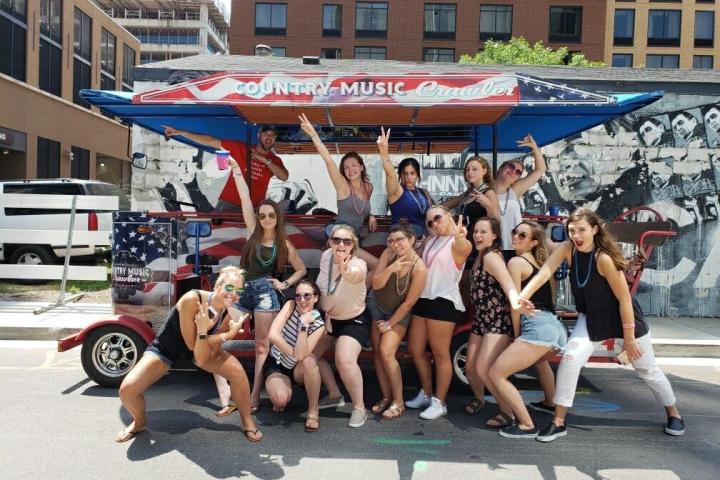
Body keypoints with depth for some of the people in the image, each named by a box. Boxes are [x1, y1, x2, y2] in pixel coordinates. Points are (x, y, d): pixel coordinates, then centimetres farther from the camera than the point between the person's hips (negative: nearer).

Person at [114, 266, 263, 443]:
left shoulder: (229, 317, -19)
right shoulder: (192, 300, -33)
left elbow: (201, 360, -23)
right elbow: (191, 344, -25)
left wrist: (202, 330, -37)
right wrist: (221, 335, -34)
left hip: (200, 349, 2)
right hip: (165, 348, -2)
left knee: (237, 371, -22)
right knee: (127, 390, -20)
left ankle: (247, 421, 3)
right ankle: (139, 421, 15)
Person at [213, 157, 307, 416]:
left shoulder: (284, 244, 5)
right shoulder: (253, 231, 7)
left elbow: (302, 269, 13)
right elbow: (245, 199, 1)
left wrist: (284, 284, 1)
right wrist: (237, 171, -5)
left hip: (266, 292, -2)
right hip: (241, 290, 2)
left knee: (262, 346, 2)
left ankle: (254, 397, 9)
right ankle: (226, 398, -5)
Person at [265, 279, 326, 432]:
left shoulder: (319, 324, -16)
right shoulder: (290, 306, -15)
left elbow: (300, 355, -30)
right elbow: (273, 335, -26)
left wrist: (304, 324, -34)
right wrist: (293, 354, -20)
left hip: (298, 369, 0)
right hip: (275, 365, 0)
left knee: (309, 360, -35)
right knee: (281, 399, -29)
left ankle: (313, 411, -17)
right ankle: (282, 393, 10)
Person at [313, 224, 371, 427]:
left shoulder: (358, 265, -31)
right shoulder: (325, 256, -14)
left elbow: (352, 277, -57)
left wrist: (345, 270, -80)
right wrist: (323, 309, 10)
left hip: (354, 320, -7)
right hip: (328, 317, 7)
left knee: (345, 361, -25)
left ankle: (359, 408, -3)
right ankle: (335, 394, 30)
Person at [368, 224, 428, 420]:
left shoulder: (419, 268, -28)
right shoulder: (388, 254, -16)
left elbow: (409, 303, -20)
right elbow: (376, 284, -16)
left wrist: (390, 324, -12)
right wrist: (390, 269, -33)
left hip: (399, 313, -5)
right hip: (376, 306, 5)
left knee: (386, 353, -16)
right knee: (377, 352, 3)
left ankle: (398, 402, -1)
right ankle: (386, 397, 15)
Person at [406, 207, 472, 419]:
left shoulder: (459, 243, -8)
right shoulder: (431, 242, 17)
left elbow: (463, 249, -34)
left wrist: (459, 236, -55)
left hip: (444, 302, -9)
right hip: (423, 299, 9)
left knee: (440, 354, 0)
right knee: (415, 350, 15)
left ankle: (439, 403, 13)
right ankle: (426, 394, 32)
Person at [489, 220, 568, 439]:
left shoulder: (516, 261, -2)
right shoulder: (540, 262, 22)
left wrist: (516, 335, 4)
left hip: (537, 326, -9)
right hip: (556, 326, 9)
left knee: (496, 374, -4)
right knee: (540, 359, 42)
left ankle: (526, 426, -3)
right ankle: (550, 403, 57)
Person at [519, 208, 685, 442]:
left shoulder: (604, 258, -30)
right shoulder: (566, 249, -16)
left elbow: (624, 298, -23)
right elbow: (544, 272, -27)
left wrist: (629, 338, -18)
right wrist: (522, 296, -44)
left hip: (624, 317, -4)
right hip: (591, 318, 4)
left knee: (647, 369, 12)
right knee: (569, 360, -13)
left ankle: (673, 413, 40)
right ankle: (559, 422, -2)